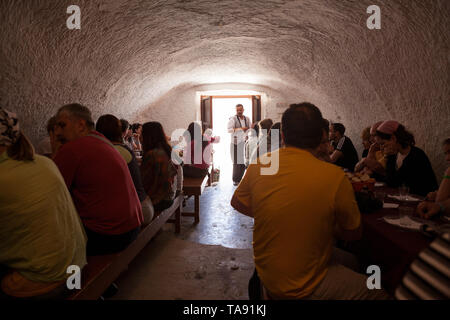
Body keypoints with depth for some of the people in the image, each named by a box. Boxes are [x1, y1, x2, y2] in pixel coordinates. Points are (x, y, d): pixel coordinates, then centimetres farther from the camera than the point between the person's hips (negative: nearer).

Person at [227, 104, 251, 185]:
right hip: (236, 143, -5)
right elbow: (229, 129, -14)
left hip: (245, 143, 5)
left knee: (244, 161, 3)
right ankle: (235, 180, 3)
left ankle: (240, 179, 15)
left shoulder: (247, 119, 14)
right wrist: (240, 128, -16)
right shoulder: (233, 119, -3)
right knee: (236, 162, -7)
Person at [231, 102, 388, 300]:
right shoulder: (334, 177, -24)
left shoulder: (258, 166, -12)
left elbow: (237, 203, 6)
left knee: (348, 260, 25)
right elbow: (353, 234, -9)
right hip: (301, 289, -6)